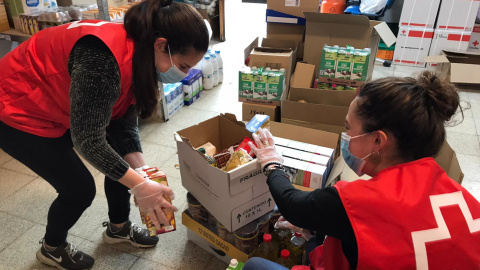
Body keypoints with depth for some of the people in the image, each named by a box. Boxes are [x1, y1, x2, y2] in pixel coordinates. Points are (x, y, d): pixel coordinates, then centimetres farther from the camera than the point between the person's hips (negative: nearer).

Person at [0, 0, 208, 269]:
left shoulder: (140, 56, -11)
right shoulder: (103, 59, -39)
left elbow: (125, 124, -6)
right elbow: (88, 140, -32)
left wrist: (143, 176, -14)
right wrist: (140, 185, -28)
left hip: (57, 107, 8)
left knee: (123, 163, 6)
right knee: (80, 188, -4)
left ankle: (119, 227, 31)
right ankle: (52, 248, 27)